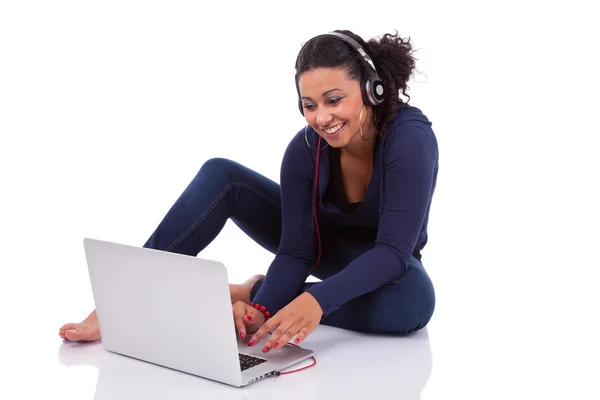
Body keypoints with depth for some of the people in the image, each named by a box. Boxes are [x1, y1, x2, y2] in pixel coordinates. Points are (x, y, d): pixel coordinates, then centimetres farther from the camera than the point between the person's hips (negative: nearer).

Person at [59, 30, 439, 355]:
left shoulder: (411, 137, -32)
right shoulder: (306, 148, -23)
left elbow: (394, 249, -36)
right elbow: (296, 250, -22)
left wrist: (318, 300, -51)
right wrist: (263, 310, -42)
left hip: (380, 263, -2)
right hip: (320, 240, 2)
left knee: (412, 302, -41)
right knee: (222, 176, -21)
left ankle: (252, 291, -22)